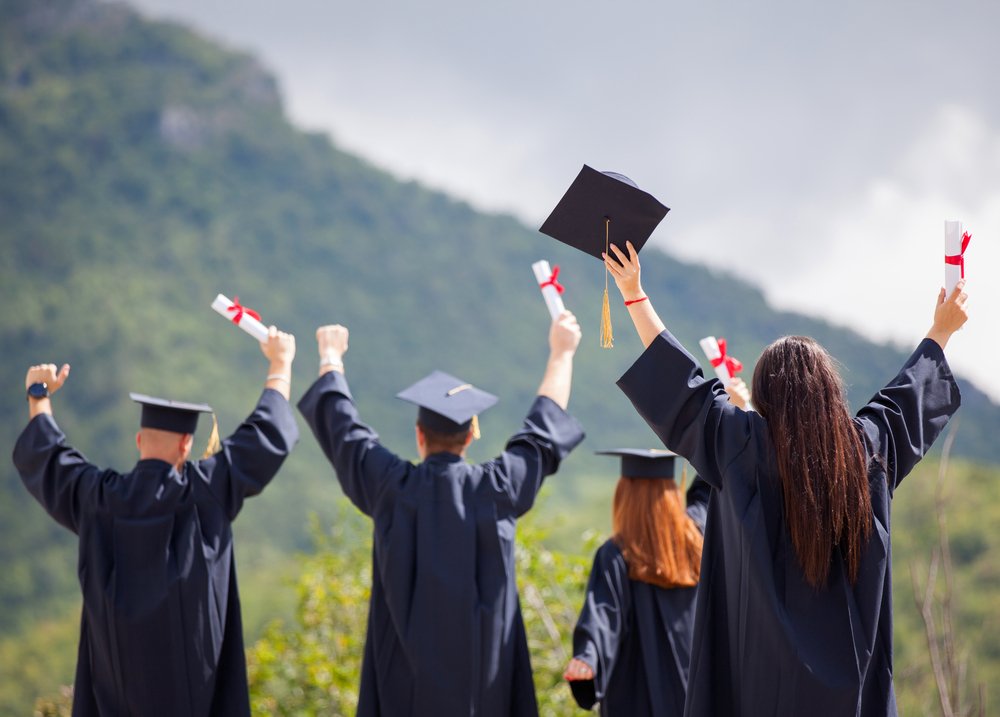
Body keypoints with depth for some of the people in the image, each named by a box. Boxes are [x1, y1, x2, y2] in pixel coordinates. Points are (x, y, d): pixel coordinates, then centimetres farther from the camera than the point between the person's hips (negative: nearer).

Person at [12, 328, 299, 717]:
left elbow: (42, 458, 17)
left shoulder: (97, 496, -1)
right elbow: (267, 436, 2)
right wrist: (280, 366, 16)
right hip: (188, 668, -3)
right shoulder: (204, 492, -8)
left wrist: (38, 396, 33)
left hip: (117, 667, 3)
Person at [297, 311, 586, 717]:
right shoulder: (496, 488, -2)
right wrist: (561, 353, 28)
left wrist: (331, 358, 31)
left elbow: (342, 428, 13)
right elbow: (543, 430, 14)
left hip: (408, 672, 0)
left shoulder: (391, 485, -4)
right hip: (480, 674, 0)